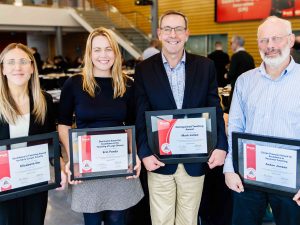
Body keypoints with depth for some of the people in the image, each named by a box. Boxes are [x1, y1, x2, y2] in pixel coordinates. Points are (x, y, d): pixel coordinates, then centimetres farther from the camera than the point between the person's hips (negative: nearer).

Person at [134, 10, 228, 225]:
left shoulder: (205, 66, 1)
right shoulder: (144, 69, -1)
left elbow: (215, 109, 2)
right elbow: (141, 116, -2)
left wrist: (221, 145, -7)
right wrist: (145, 153, -10)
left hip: (195, 160, 1)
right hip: (159, 159, -1)